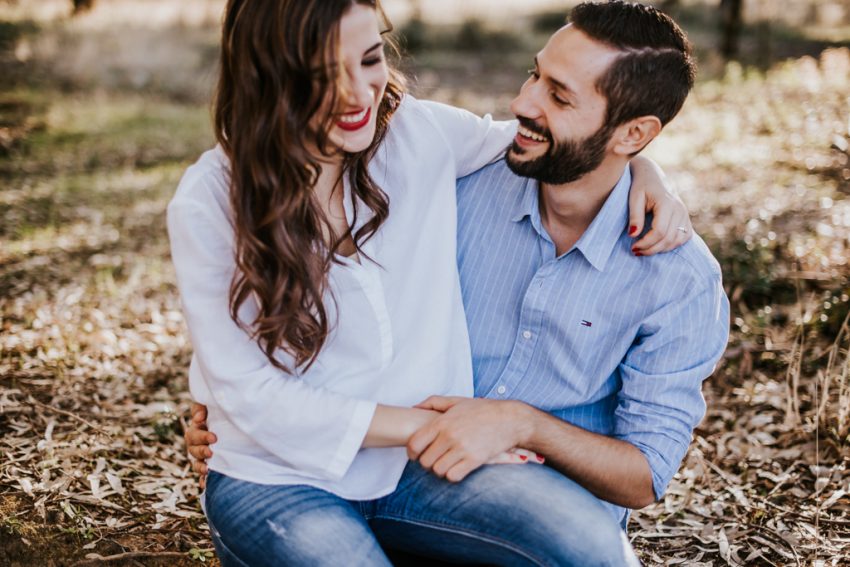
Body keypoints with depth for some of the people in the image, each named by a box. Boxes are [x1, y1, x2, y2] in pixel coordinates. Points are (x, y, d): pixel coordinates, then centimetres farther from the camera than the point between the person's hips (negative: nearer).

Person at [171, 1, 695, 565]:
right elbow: (249, 393, -13)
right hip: (279, 479, -2)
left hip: (420, 459, 2)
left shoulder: (419, 133, -5)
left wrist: (642, 169, -7)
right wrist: (419, 425, -16)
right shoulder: (209, 204, -13)